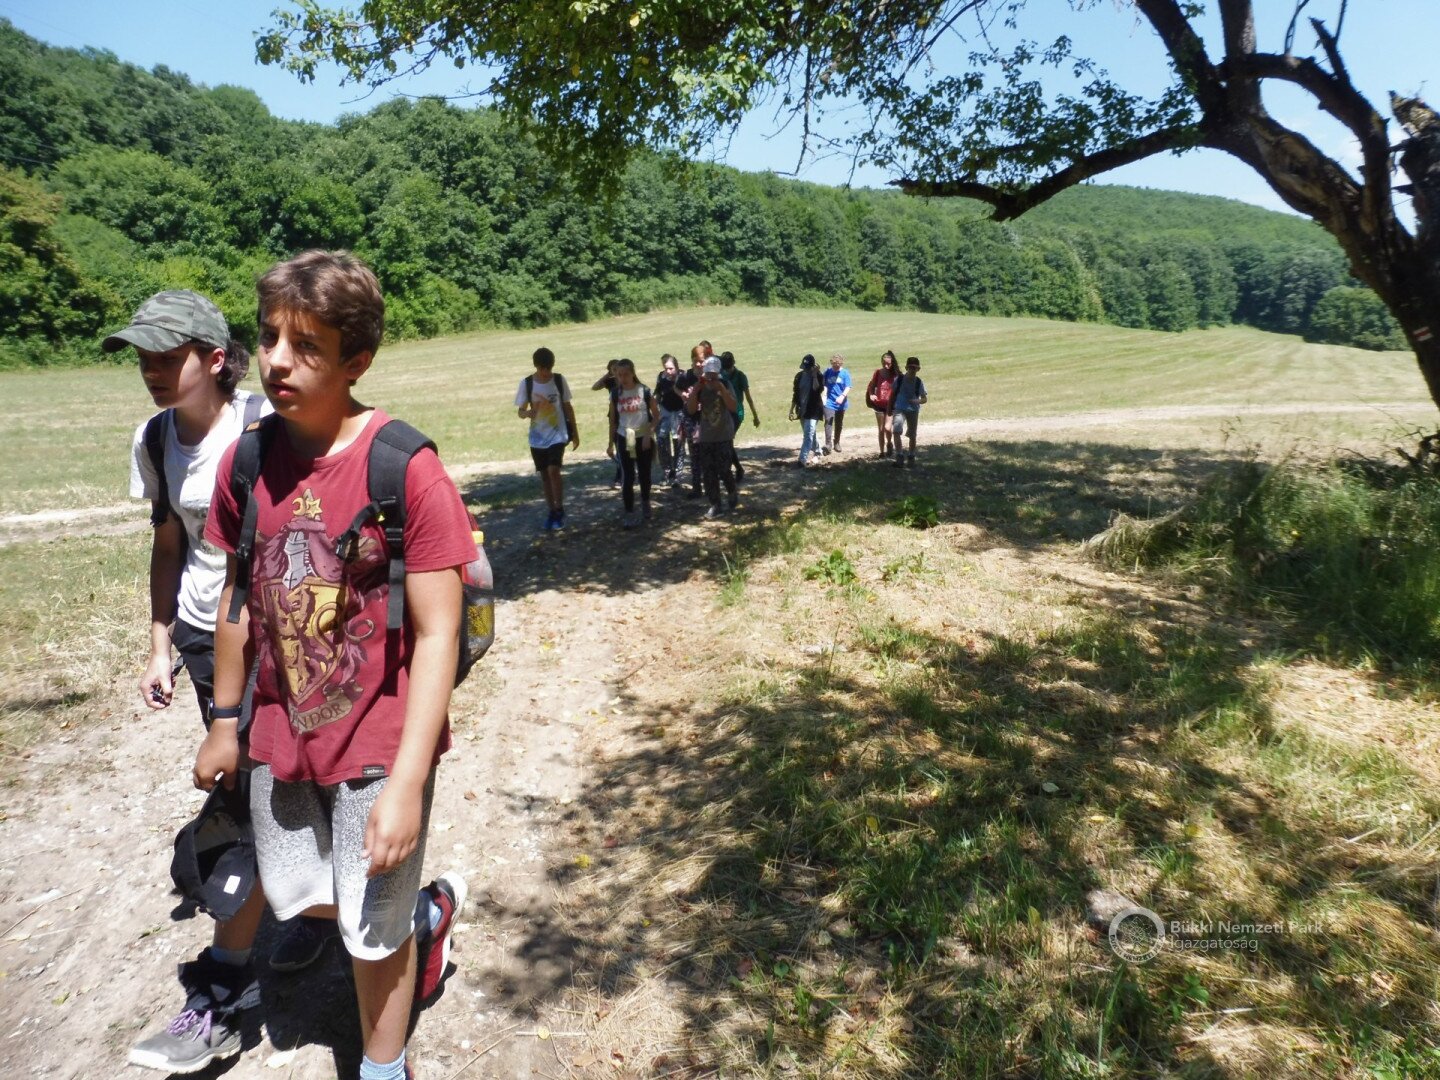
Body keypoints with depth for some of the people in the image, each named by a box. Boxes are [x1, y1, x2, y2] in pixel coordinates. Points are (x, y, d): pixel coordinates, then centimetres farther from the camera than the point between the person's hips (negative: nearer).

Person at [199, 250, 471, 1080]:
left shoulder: (403, 469, -21)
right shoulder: (249, 460, -4)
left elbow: (438, 635, -20)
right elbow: (240, 596, 8)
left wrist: (407, 781, -22)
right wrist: (224, 722, 13)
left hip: (378, 744, -5)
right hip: (283, 734, 6)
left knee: (372, 933, 12)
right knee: (298, 898, 23)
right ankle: (426, 909, 51)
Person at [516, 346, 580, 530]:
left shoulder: (559, 380, -4)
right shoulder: (527, 383, -5)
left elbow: (567, 406, 5)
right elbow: (520, 411, -2)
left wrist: (575, 433, 7)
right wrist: (528, 413, -26)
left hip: (558, 435, -2)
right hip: (537, 437, 2)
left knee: (553, 470, -16)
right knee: (544, 474, 9)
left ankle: (559, 511, -3)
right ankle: (551, 512, 22)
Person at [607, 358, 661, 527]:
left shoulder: (644, 391, -7)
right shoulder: (615, 394, 0)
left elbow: (656, 416, -3)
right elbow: (613, 421, 7)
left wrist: (649, 434, -13)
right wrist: (611, 443, 7)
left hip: (644, 438, -1)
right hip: (624, 439, 1)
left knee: (644, 474, 11)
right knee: (628, 477, -3)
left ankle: (645, 505, 34)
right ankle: (629, 515, -1)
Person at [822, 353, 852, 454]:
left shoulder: (845, 373, -5)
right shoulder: (828, 372, -1)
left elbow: (848, 387, -10)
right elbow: (825, 385, 6)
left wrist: (842, 396, -27)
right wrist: (824, 395, -8)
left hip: (841, 403, 1)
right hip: (829, 403, -1)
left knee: (839, 424, 13)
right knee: (828, 423, -14)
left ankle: (836, 443, 29)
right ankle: (828, 444, -16)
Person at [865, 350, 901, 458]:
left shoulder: (896, 375, -8)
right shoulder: (878, 372, 0)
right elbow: (871, 386, 11)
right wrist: (871, 395, -7)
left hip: (890, 405, -3)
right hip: (879, 404, 3)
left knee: (887, 427, -14)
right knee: (880, 429, 8)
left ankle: (889, 443, 16)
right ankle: (882, 452, 19)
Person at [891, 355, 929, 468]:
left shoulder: (918, 382, -5)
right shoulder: (899, 380, -6)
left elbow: (924, 399, 0)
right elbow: (893, 395, 5)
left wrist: (917, 401, -23)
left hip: (913, 410, 1)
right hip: (900, 409, -1)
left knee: (912, 435, 8)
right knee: (896, 431, -20)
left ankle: (912, 457, 23)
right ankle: (899, 456, -16)